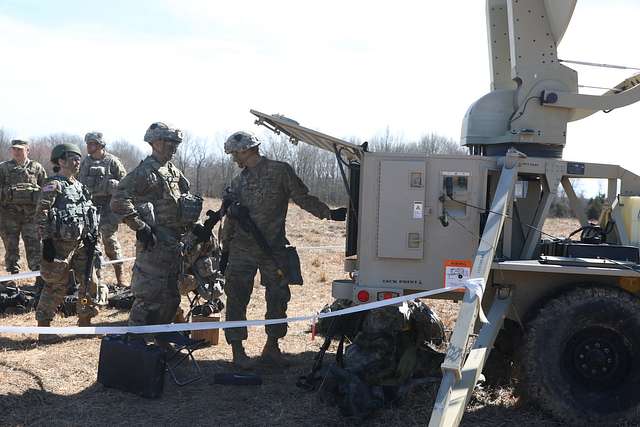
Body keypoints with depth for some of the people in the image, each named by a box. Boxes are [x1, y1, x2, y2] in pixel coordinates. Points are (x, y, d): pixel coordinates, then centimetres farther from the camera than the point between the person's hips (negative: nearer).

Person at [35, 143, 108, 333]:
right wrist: (47, 241, -20)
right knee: (56, 285, -2)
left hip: (81, 243, 8)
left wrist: (92, 238, 18)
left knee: (91, 282, 7)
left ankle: (84, 324, 20)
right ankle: (43, 326, 8)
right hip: (61, 244, -8)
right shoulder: (54, 185, -10)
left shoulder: (78, 186, 15)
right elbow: (41, 215, -16)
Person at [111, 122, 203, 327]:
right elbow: (118, 202, -23)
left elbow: (185, 200, 28)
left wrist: (193, 225, 16)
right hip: (154, 243, -9)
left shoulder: (173, 171, 15)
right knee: (149, 296, -7)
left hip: (175, 241, 9)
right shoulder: (145, 172, -13)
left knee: (171, 297, 15)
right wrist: (140, 227, -21)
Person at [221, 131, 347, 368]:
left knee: (278, 298, 4)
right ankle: (237, 349, 3)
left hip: (274, 249, -2)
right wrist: (225, 249, 16)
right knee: (236, 299, -4)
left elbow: (302, 198, 1)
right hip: (242, 250, 2)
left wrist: (329, 214, -8)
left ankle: (271, 348, 19)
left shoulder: (280, 171, 1)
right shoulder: (238, 182, 12)